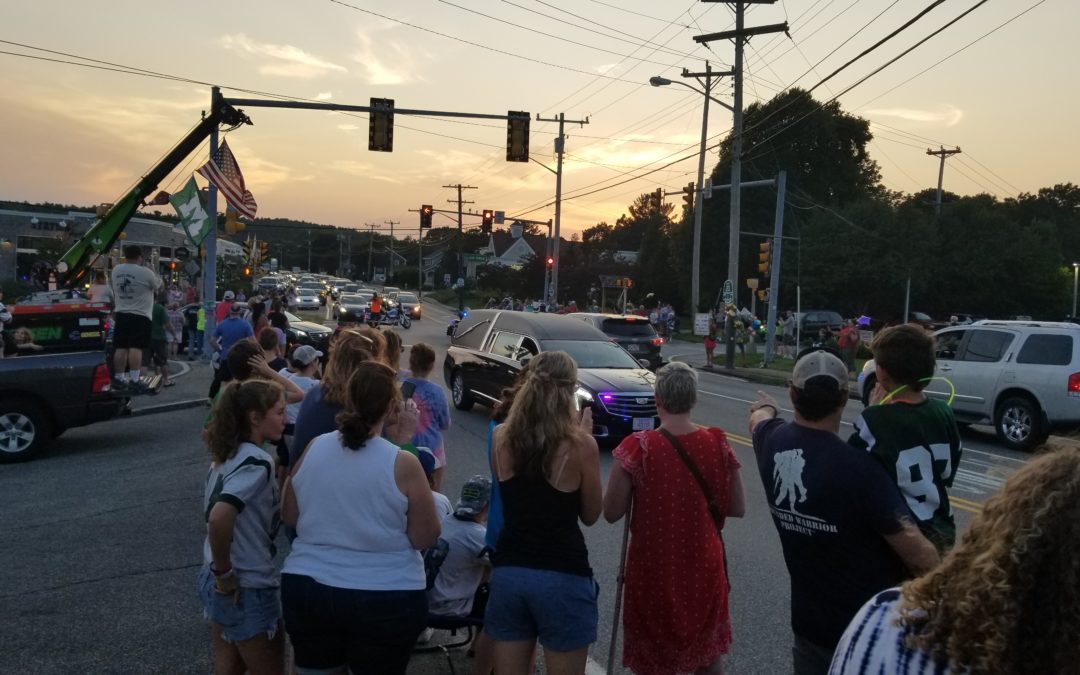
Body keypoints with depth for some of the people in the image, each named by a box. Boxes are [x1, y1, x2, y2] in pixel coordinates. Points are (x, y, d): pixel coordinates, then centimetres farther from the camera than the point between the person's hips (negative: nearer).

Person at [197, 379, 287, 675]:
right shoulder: (257, 462, -21)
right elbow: (219, 518, -34)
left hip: (212, 582, 8)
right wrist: (225, 574, -21)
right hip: (247, 589, -8)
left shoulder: (226, 455, 5)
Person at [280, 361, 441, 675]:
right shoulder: (402, 464, -16)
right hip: (384, 598, -3)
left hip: (306, 588, 4)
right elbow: (425, 537, -8)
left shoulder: (313, 449, -2)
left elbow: (289, 516, 9)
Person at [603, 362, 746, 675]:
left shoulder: (637, 448, -18)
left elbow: (611, 512, -13)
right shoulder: (718, 444, -8)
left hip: (654, 570, -3)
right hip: (703, 567, 3)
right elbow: (737, 508, 0)